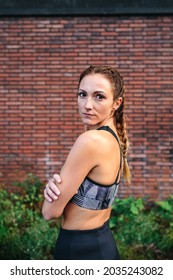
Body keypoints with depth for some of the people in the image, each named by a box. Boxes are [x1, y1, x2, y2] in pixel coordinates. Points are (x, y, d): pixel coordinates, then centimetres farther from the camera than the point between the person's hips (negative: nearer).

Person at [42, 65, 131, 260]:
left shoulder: (90, 140, -25)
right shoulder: (113, 137, 3)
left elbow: (51, 210, -20)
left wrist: (55, 188, -1)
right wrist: (56, 185, -11)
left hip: (81, 251, -8)